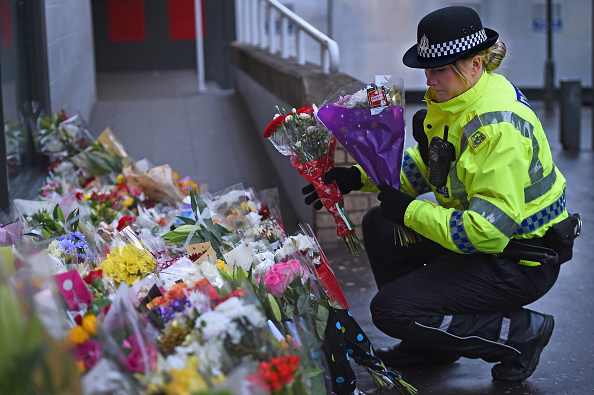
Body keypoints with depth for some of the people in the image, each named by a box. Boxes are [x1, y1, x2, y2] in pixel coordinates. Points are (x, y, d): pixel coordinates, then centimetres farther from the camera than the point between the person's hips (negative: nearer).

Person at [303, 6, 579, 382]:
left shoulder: (499, 128, -30)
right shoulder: (451, 98, -1)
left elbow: (488, 232, -32)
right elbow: (422, 166, 14)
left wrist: (409, 210, -23)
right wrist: (358, 177, 2)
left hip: (521, 261, -10)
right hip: (484, 231, 10)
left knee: (390, 310, -13)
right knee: (379, 226, 11)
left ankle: (521, 333, -2)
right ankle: (431, 344, 20)